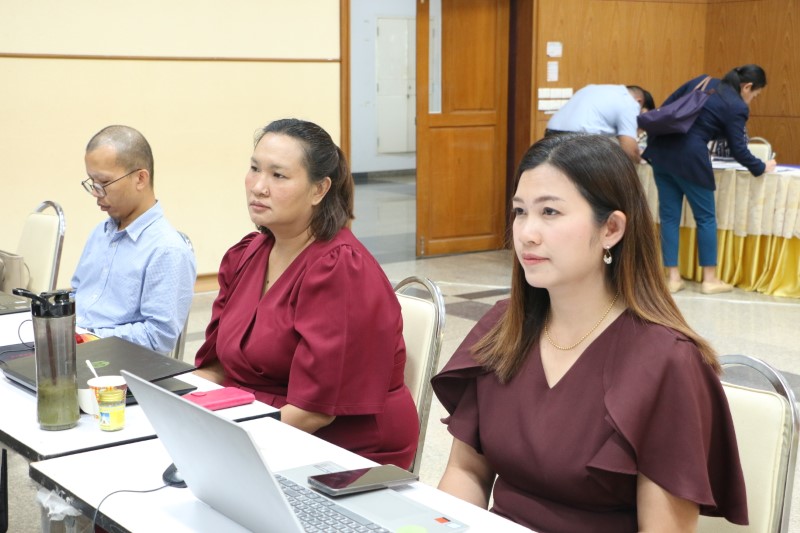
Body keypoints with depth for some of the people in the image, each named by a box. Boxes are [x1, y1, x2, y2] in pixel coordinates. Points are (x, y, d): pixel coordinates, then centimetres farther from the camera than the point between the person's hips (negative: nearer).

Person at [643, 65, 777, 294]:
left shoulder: (701, 81, 14)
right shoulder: (737, 107, -4)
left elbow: (665, 108, 15)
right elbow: (738, 151, -3)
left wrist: (651, 142, 22)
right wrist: (761, 168, 13)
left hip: (661, 150, 6)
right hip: (689, 158, -6)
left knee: (669, 215, 10)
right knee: (705, 217, 9)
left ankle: (673, 277, 11)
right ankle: (710, 279, 13)